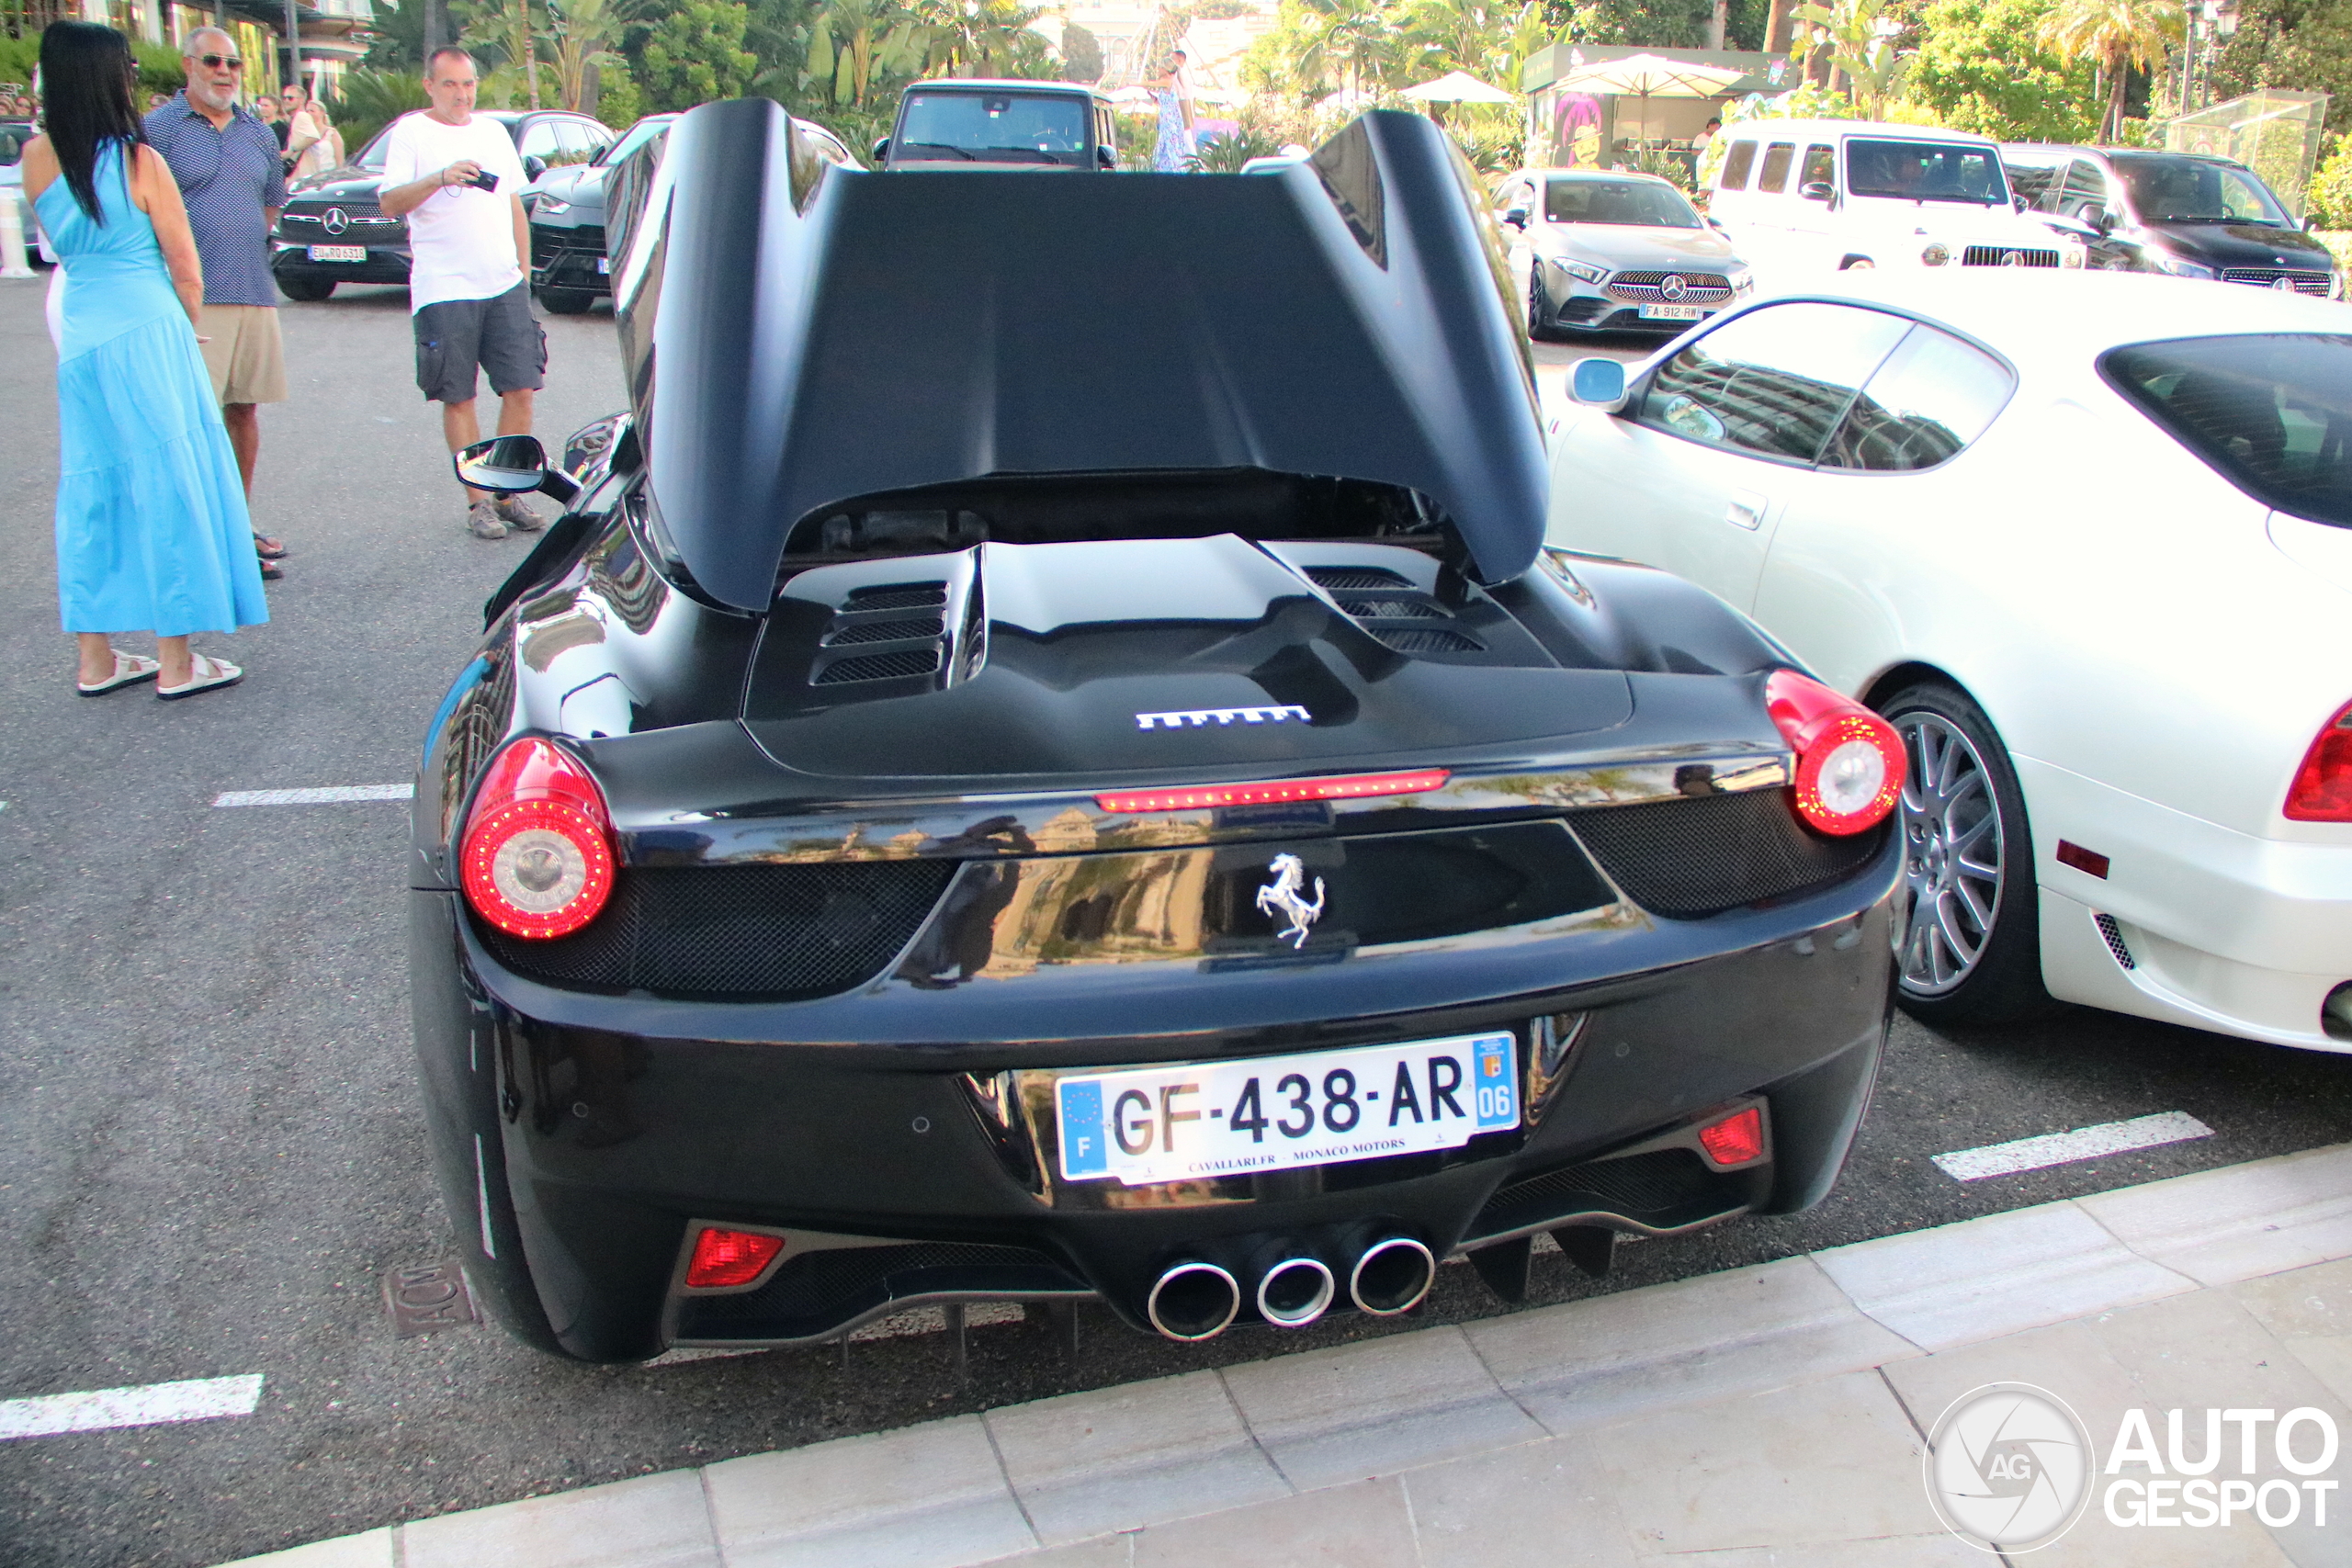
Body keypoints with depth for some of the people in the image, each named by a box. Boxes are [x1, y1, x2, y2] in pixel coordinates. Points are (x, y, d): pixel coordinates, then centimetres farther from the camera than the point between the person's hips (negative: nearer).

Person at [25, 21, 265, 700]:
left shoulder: (36, 158, 3)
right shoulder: (138, 160, -10)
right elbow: (186, 270, -4)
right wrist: (186, 330, 13)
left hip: (79, 340, 6)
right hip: (148, 332, -5)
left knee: (90, 489, 11)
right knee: (167, 485, 0)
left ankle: (96, 658, 17)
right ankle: (175, 662, 3)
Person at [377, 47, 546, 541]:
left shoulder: (494, 132, 18)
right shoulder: (411, 133, 2)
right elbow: (390, 204, -8)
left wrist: (524, 272, 17)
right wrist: (440, 178, -23)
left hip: (505, 286, 4)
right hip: (445, 291, -4)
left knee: (520, 390, 0)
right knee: (459, 399, -1)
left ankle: (508, 493, 12)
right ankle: (478, 500, 7)